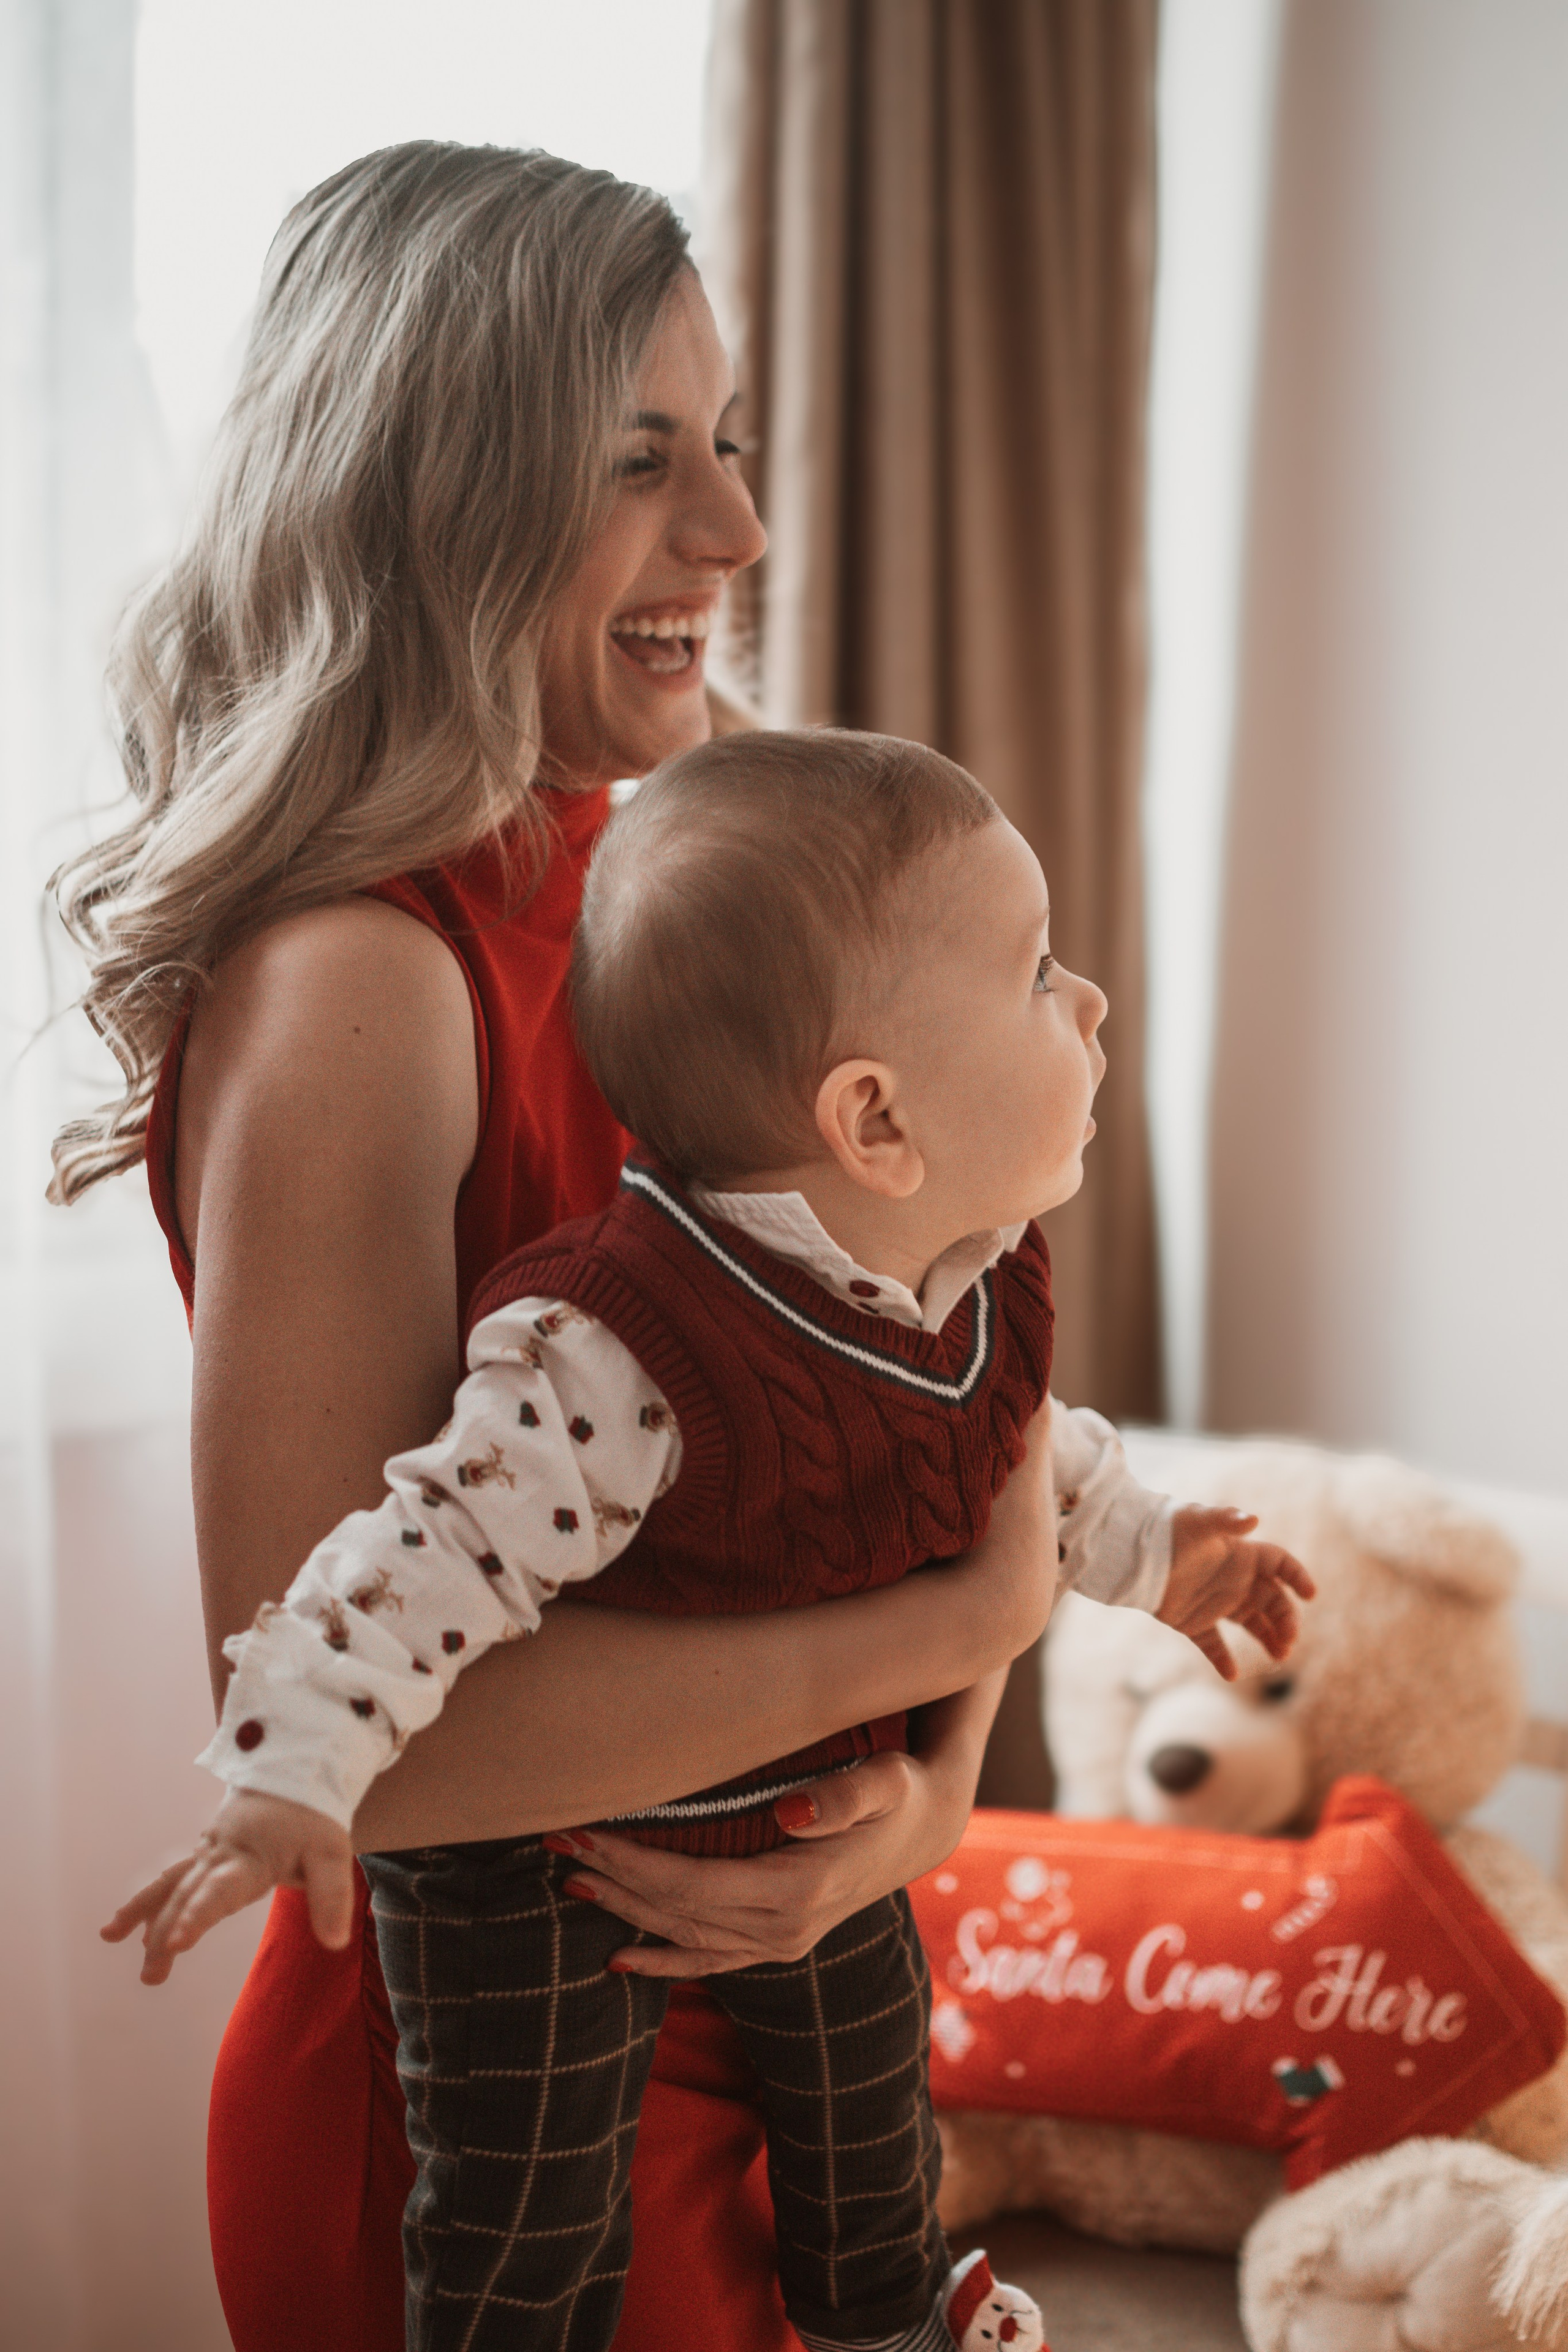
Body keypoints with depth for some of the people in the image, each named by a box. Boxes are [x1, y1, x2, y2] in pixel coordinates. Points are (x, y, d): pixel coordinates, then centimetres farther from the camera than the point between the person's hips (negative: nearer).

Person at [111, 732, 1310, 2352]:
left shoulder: (985, 1278, -11)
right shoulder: (624, 1359, -40)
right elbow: (435, 1551, -37)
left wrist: (1142, 1550, 18)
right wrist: (292, 1779, -41)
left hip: (810, 1809, 7)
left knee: (868, 2092, 26)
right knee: (529, 2215, 7)